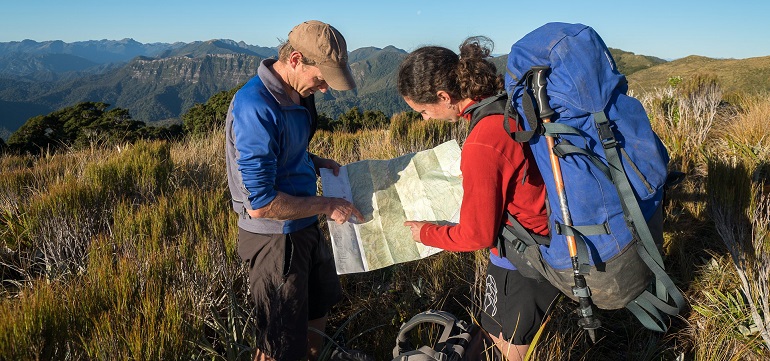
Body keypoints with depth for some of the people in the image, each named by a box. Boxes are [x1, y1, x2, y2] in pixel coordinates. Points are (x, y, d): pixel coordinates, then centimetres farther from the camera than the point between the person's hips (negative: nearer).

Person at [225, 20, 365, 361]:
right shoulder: (255, 108, -27)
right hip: (275, 237, -9)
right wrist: (326, 205, -19)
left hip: (304, 227, 9)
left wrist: (315, 162, 1)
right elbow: (259, 203, -28)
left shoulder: (294, 95, 1)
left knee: (319, 308, 29)